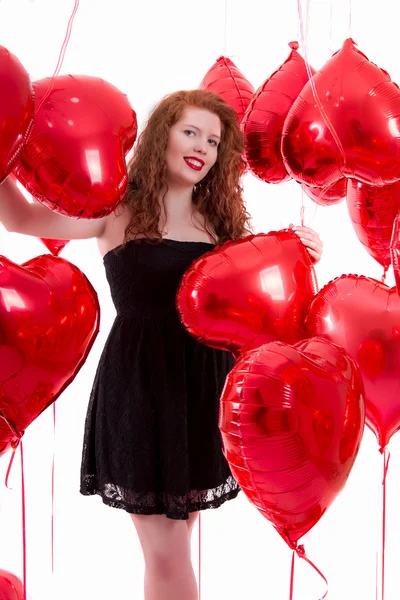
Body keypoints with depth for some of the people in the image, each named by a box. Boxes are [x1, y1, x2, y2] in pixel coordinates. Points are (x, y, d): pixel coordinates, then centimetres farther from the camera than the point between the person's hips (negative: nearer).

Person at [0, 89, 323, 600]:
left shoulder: (222, 221, 10)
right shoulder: (119, 211, -2)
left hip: (206, 384, 4)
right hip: (140, 384, -4)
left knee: (171, 544, 14)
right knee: (165, 553, 1)